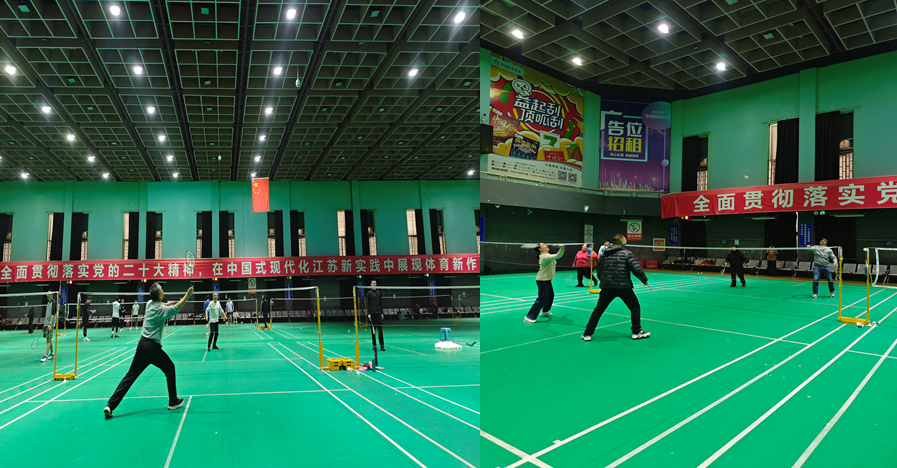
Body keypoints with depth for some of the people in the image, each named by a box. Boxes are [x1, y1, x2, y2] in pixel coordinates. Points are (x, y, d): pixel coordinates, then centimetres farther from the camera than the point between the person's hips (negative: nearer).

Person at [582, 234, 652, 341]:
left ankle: (587, 334, 9)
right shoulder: (627, 253, -3)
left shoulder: (604, 255, 11)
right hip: (624, 287, -3)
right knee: (635, 308, 18)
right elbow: (637, 269, -11)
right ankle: (637, 332, 22)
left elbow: (599, 273, 16)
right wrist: (645, 280, 4)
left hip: (607, 287, 4)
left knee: (598, 310, 11)